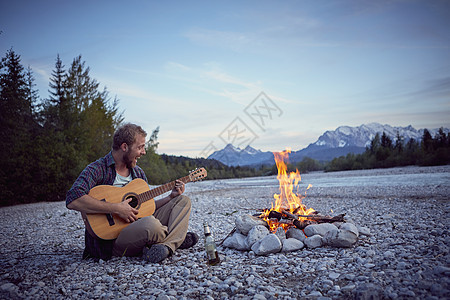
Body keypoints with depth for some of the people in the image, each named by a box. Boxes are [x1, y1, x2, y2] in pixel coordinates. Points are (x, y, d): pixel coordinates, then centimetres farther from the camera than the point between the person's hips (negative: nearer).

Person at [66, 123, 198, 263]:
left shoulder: (138, 173, 13)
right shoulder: (98, 169, -11)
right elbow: (72, 200, -28)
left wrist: (172, 196, 5)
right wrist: (116, 208, -27)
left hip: (138, 225, 8)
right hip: (110, 240, -8)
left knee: (183, 200, 3)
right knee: (151, 224, -39)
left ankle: (167, 245, -20)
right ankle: (177, 238, -6)